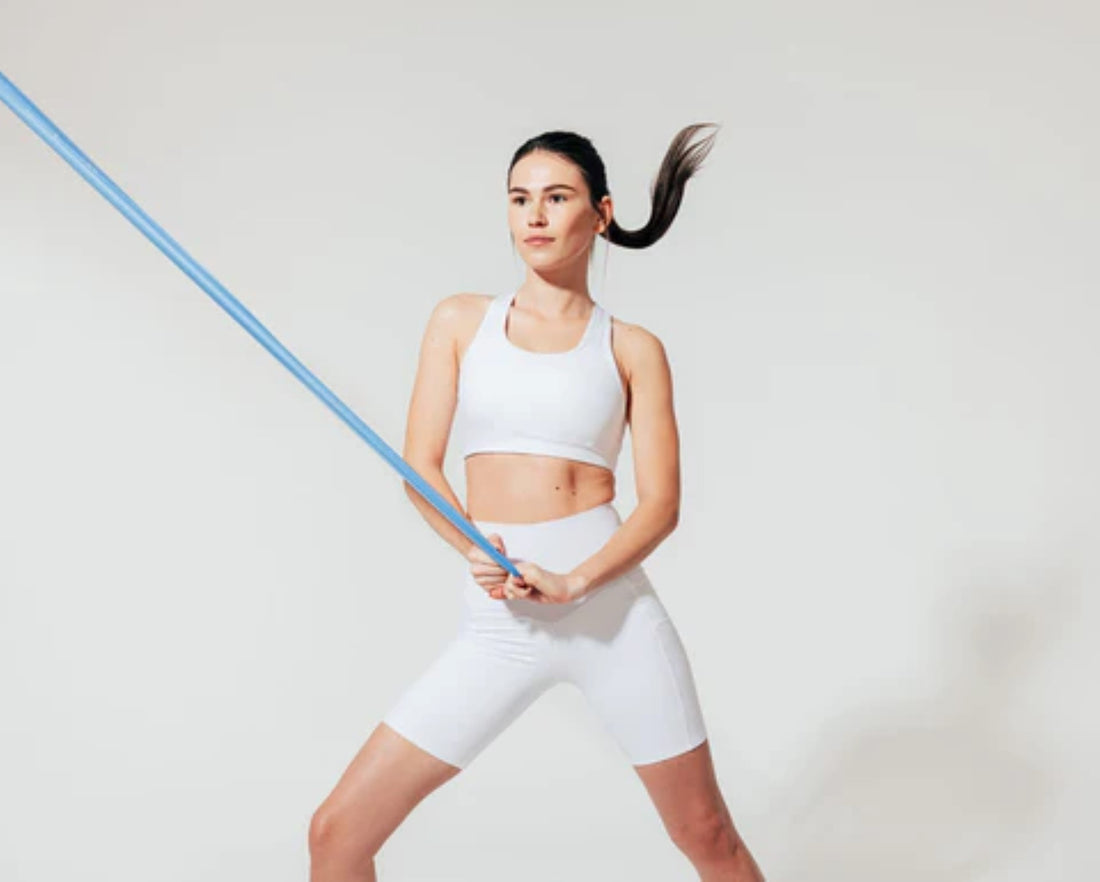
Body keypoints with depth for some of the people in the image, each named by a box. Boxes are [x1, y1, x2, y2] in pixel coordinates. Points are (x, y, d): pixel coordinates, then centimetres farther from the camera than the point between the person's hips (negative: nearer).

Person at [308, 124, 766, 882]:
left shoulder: (632, 349, 4)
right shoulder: (461, 321, 8)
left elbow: (662, 502, -3)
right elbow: (421, 467, 2)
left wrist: (574, 583, -20)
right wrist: (477, 552, -18)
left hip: (613, 607, -1)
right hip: (497, 626, 1)